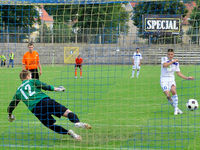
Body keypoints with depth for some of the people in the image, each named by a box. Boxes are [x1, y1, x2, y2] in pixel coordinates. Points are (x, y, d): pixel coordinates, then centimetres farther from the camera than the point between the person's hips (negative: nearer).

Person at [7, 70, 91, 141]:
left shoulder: (18, 91, 26)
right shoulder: (32, 81, 18)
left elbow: (11, 105, 29)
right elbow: (45, 86, 5)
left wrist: (10, 115, 47)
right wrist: (56, 89, 20)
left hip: (35, 109, 2)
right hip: (45, 101, -2)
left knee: (51, 125, 12)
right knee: (67, 112, -7)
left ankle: (68, 132, -16)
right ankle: (77, 122, -40)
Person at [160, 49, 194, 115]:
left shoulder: (176, 63, 6)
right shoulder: (164, 59, -4)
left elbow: (178, 73, 9)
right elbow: (164, 65, -25)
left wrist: (187, 78, 0)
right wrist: (173, 61, -24)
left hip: (171, 80, 2)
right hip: (164, 80, -2)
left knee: (173, 91, -28)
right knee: (168, 95, -20)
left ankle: (176, 109, -20)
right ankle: (176, 108, 1)